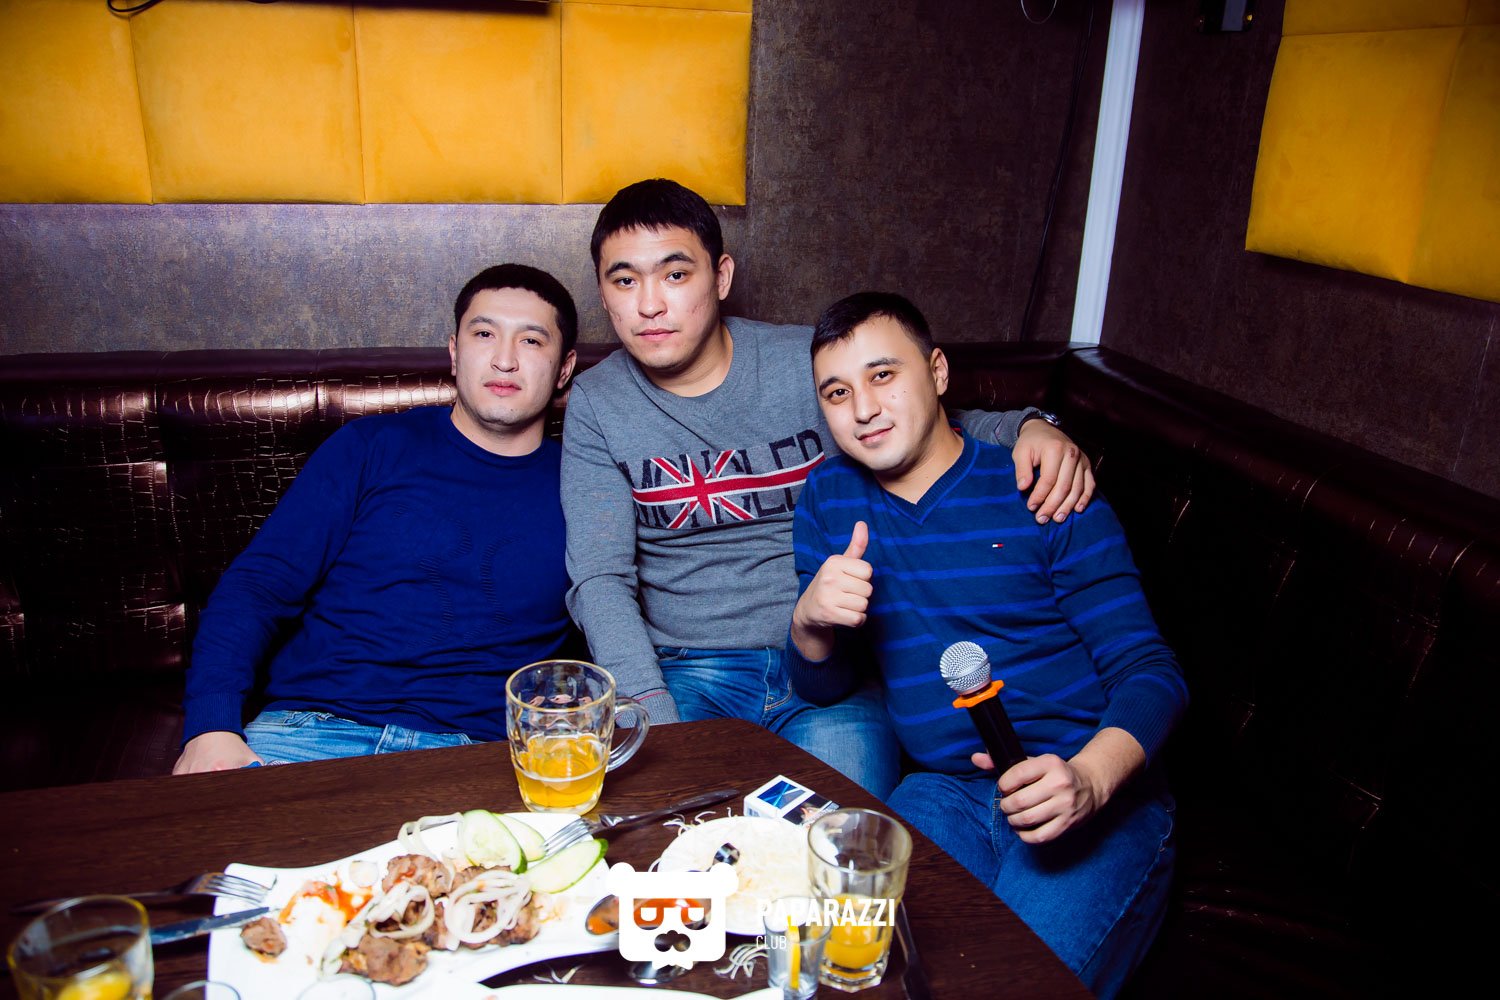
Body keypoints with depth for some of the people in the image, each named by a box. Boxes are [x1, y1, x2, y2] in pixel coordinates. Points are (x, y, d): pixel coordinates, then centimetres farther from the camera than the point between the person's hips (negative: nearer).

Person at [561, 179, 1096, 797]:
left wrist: (1030, 428, -13)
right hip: (685, 672, 1)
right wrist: (655, 721, -20)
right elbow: (600, 579, -6)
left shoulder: (813, 363, -1)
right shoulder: (595, 405, 1)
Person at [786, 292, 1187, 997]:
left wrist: (1087, 779, -26)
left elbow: (1150, 670, -6)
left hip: (1093, 800, -2)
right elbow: (820, 687, 10)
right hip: (944, 791, 3)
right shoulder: (829, 496, 8)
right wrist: (809, 621, -15)